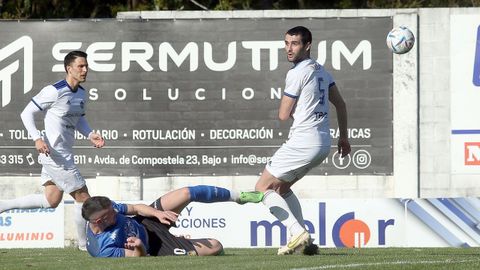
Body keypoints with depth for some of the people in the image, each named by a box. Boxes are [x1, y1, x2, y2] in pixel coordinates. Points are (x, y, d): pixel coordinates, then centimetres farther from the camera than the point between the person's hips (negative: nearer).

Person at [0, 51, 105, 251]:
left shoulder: (81, 94, 8)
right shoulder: (55, 91, -18)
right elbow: (27, 113, -13)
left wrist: (90, 135, 5)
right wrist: (37, 138, -25)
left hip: (64, 154, 9)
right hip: (55, 155, -9)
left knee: (51, 200, 13)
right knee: (82, 197, -1)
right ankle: (84, 244, 13)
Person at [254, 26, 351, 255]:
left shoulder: (297, 73, -13)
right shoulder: (320, 70, 15)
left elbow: (283, 115, -10)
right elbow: (340, 104, 21)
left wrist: (286, 106, 13)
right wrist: (343, 137, 27)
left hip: (303, 142, -9)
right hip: (323, 143, 9)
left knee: (263, 187, -2)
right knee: (282, 187, 23)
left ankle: (298, 233, -16)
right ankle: (303, 239, 13)